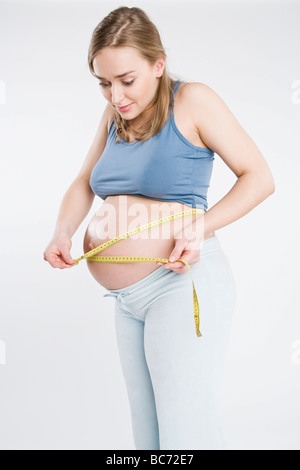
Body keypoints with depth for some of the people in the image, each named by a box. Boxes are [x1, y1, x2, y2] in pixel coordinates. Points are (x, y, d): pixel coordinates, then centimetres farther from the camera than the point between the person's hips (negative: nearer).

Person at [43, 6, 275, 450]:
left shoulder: (193, 101, -8)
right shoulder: (115, 114, 11)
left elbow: (260, 177, -8)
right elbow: (83, 186, 18)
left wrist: (199, 228, -20)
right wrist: (63, 231, -2)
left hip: (182, 282, -7)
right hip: (129, 298, 7)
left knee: (187, 435, -5)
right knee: (148, 433, 15)